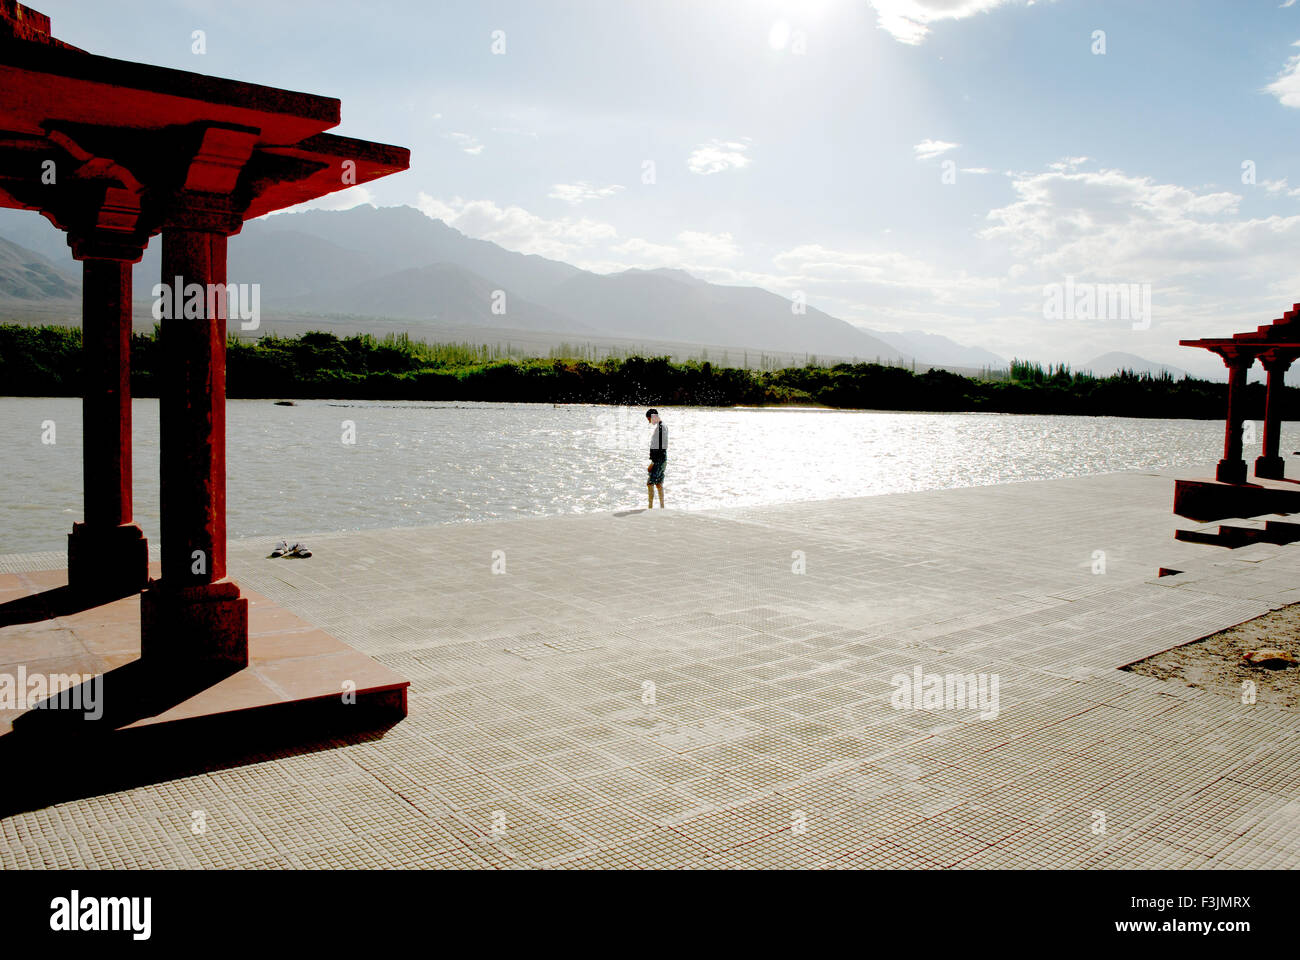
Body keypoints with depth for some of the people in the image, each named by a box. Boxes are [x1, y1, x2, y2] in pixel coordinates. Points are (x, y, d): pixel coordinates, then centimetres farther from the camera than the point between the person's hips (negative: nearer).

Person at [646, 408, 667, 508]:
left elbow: (659, 448, -22)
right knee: (659, 484, 13)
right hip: (662, 459, 10)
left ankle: (650, 507, -10)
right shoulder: (663, 427, 14)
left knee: (650, 483, -10)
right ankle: (662, 507, 16)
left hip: (659, 460, -10)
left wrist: (652, 463, -21)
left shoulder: (659, 428, -18)